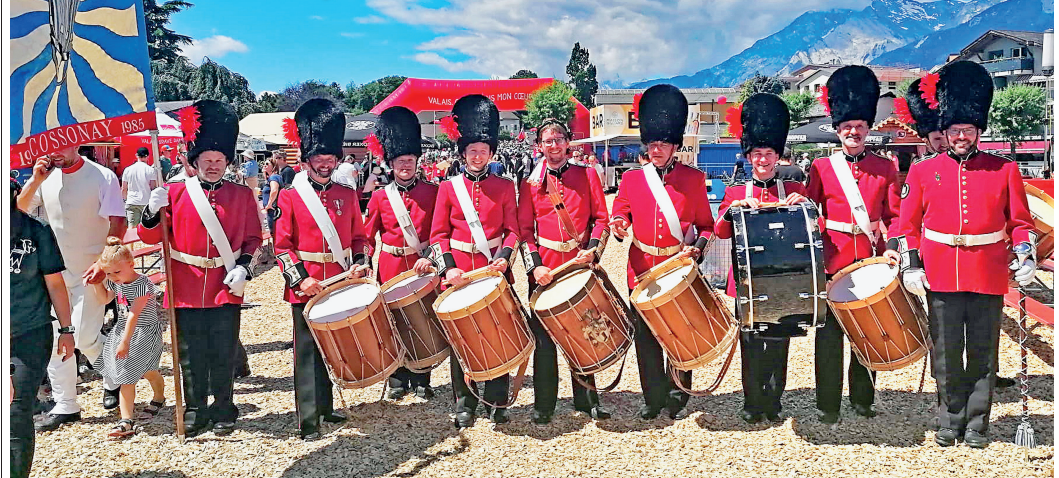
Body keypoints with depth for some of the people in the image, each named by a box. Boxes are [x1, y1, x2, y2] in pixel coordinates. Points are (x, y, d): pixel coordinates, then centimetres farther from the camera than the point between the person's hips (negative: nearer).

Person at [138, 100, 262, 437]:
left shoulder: (243, 195, 3)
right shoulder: (175, 193, 1)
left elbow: (253, 237, 8)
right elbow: (151, 238, 2)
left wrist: (243, 267, -8)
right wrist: (153, 212, -18)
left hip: (226, 289, 0)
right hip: (187, 289, 0)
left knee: (223, 354, 7)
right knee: (191, 355, 9)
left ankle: (223, 410, 24)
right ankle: (195, 410, 25)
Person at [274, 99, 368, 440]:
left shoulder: (347, 195, 8)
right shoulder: (289, 197, -3)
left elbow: (359, 237, 13)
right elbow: (282, 245, -5)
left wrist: (361, 263, -5)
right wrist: (300, 278, -16)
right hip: (306, 290, -4)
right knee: (308, 354, -1)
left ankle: (326, 407, 30)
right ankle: (308, 422, 4)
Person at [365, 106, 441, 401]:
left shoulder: (432, 192, 0)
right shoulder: (380, 197, 2)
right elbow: (368, 236, 6)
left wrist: (430, 258, -15)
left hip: (423, 266, -1)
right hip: (391, 267, 1)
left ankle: (421, 382, 18)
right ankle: (398, 382, 21)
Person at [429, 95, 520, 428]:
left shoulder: (504, 187, 5)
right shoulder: (448, 188, 4)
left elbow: (512, 230, 3)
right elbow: (438, 234, 3)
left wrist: (503, 257, -15)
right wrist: (449, 267, -11)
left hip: (495, 272, 0)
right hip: (459, 274, 0)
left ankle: (498, 403, 16)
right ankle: (464, 404, 18)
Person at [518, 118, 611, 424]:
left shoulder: (587, 175, 6)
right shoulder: (530, 183, 5)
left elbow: (601, 218, 5)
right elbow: (524, 229, 2)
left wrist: (593, 249, -11)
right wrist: (534, 266, -11)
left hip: (580, 265, 0)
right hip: (545, 269, 0)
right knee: (544, 338, 3)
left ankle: (587, 400, 22)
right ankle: (543, 406, 14)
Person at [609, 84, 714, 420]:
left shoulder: (694, 179, 1)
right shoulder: (632, 179, 4)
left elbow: (706, 224, 5)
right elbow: (621, 213, 11)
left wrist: (697, 248, -14)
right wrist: (619, 225, -12)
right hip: (643, 271, 2)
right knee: (646, 338, 7)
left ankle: (678, 396, 23)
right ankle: (654, 398, 21)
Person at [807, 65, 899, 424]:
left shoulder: (885, 168, 6)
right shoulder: (821, 168, 2)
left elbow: (894, 217, 6)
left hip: (871, 261, 2)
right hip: (834, 261, -1)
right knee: (830, 333, 1)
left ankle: (863, 400, 24)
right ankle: (828, 406, 10)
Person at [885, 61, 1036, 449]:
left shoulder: (1005, 171, 6)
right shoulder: (923, 171, 5)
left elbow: (1021, 222, 8)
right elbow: (907, 224, 6)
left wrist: (1025, 257, -6)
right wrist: (910, 266, -2)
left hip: (988, 279, 0)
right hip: (941, 278, 0)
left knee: (983, 355, 7)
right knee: (946, 355, 6)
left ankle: (977, 424, 19)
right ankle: (950, 420, 21)